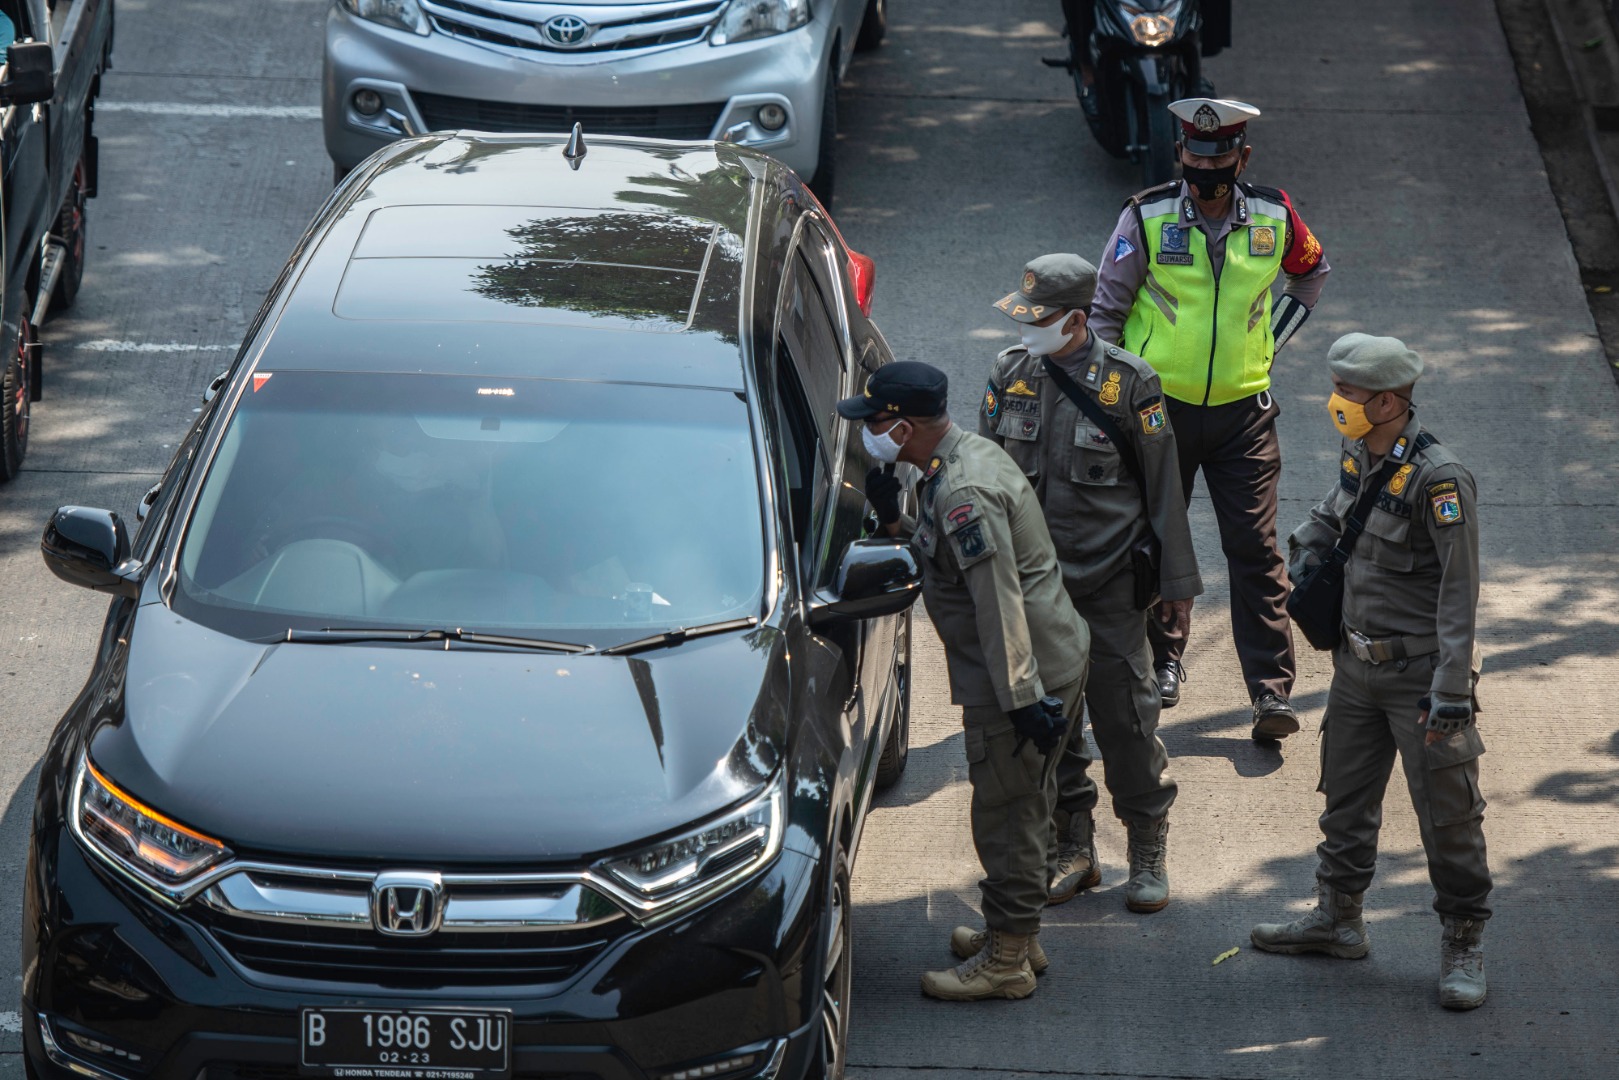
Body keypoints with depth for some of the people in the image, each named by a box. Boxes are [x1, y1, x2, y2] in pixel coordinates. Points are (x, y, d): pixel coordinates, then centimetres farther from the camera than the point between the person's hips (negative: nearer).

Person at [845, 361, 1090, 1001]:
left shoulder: (964, 494, -24)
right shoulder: (969, 454, 8)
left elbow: (1000, 604, -26)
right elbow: (946, 561, 17)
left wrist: (1023, 700, -26)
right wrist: (896, 522, 4)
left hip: (1027, 671, -10)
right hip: (1055, 657, 10)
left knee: (1006, 811, -1)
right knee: (1021, 804, 20)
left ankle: (1007, 961, 8)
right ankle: (1017, 935, 33)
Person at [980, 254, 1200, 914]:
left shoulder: (1128, 383, -8)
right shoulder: (1009, 376, 2)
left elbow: (1163, 488, -2)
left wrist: (1177, 580, 0)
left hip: (1109, 586, -4)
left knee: (1125, 717, -1)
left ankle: (1148, 852, 13)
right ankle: (1074, 850, 21)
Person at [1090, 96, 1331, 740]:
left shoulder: (1274, 218, -1)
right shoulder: (1147, 217, -7)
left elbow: (1311, 270, 21)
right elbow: (1107, 308, 1)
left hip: (1242, 409, 0)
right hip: (1160, 405, 0)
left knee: (1255, 548, -6)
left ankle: (1272, 689, -7)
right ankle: (1164, 659, 30)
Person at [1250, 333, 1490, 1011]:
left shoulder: (1438, 479, -22)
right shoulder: (1359, 457, 3)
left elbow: (1459, 592, -22)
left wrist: (1451, 689, -25)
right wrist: (1307, 552, 8)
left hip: (1419, 670, -8)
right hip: (1357, 664, 8)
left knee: (1448, 813, -1)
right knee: (1347, 797, 19)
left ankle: (1463, 945, 10)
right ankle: (1338, 918, 34)